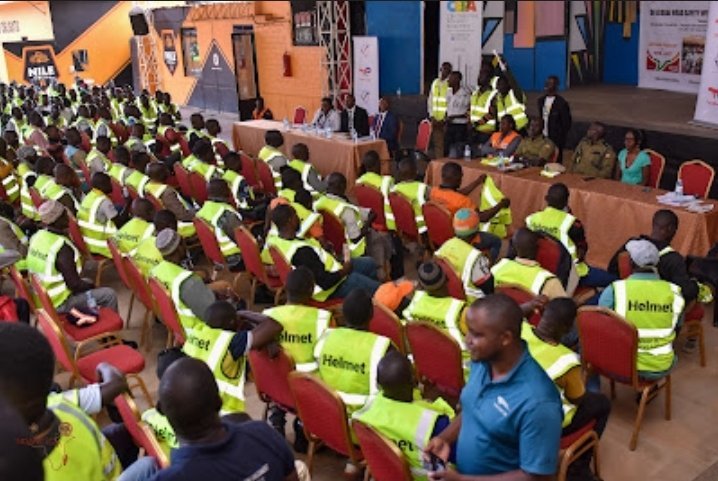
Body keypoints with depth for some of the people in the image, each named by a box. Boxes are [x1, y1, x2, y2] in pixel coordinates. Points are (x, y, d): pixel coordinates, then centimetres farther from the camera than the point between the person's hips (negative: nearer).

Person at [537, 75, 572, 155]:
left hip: (556, 140, -5)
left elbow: (566, 124, -8)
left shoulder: (561, 103, -10)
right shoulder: (541, 100, 9)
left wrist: (562, 140, -9)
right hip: (542, 137, 6)